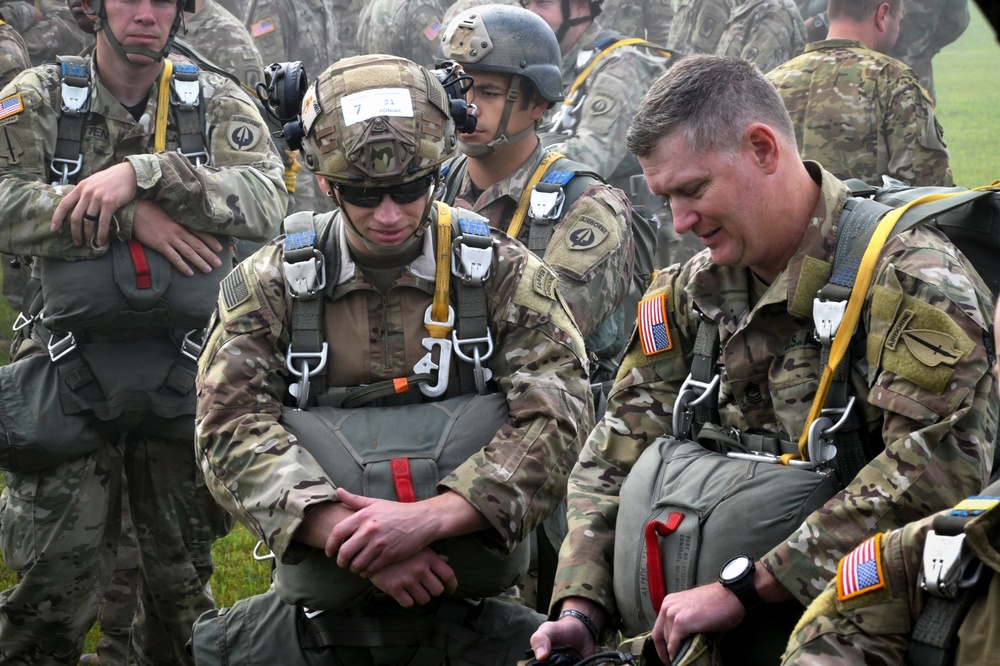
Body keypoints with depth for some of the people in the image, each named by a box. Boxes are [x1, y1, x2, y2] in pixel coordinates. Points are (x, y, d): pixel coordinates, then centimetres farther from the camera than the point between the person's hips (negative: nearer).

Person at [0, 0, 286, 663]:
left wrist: (141, 172, -25)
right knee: (54, 582, -3)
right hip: (71, 377, -1)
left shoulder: (217, 103, 3)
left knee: (184, 579, 13)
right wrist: (133, 218, -20)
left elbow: (264, 200, -15)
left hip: (186, 377, 1)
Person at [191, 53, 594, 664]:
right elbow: (234, 430, -6)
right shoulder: (267, 286, 5)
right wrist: (351, 535, -19)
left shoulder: (507, 275, 4)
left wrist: (427, 518, -20)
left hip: (473, 602, 0)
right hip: (322, 608, 0)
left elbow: (558, 419, -7)